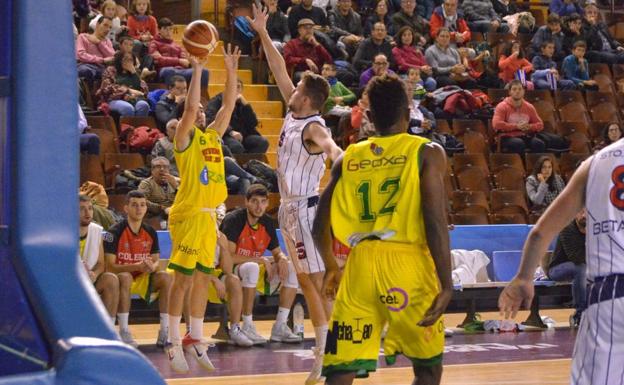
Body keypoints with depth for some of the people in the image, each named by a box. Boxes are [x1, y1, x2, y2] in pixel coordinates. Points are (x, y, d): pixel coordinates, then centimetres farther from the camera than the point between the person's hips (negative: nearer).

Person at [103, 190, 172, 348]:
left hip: (143, 278, 5)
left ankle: (165, 331, -21)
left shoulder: (150, 232, 3)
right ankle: (123, 332, -34)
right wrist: (137, 266, -31)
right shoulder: (115, 232, -13)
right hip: (121, 277, -4)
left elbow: (156, 261, 4)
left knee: (166, 277, -22)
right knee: (125, 277, -38)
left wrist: (152, 267, -22)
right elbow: (110, 266, -19)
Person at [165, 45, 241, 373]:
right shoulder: (185, 137, -4)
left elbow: (229, 104, 12)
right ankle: (174, 343, -1)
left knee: (203, 278, 10)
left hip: (208, 214, 7)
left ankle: (195, 339, 18)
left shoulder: (213, 135, 15)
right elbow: (189, 107, -19)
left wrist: (231, 70, 6)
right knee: (183, 278, -5)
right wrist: (196, 70, -17)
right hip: (188, 214, -7)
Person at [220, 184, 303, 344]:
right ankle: (247, 328, -31)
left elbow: (277, 252, 12)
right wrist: (262, 260, -22)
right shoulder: (233, 220, -17)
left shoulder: (267, 223, 4)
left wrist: (282, 259, -14)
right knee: (251, 268, -38)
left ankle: (280, 327, -8)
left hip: (255, 268, 7)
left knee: (291, 269, -8)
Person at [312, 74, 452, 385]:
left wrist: (331, 268, 33)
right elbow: (435, 221, -8)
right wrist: (446, 284, -6)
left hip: (360, 265, 3)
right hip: (407, 264, -2)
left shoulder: (348, 158, 14)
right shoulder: (427, 153, 3)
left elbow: (320, 226, 15)